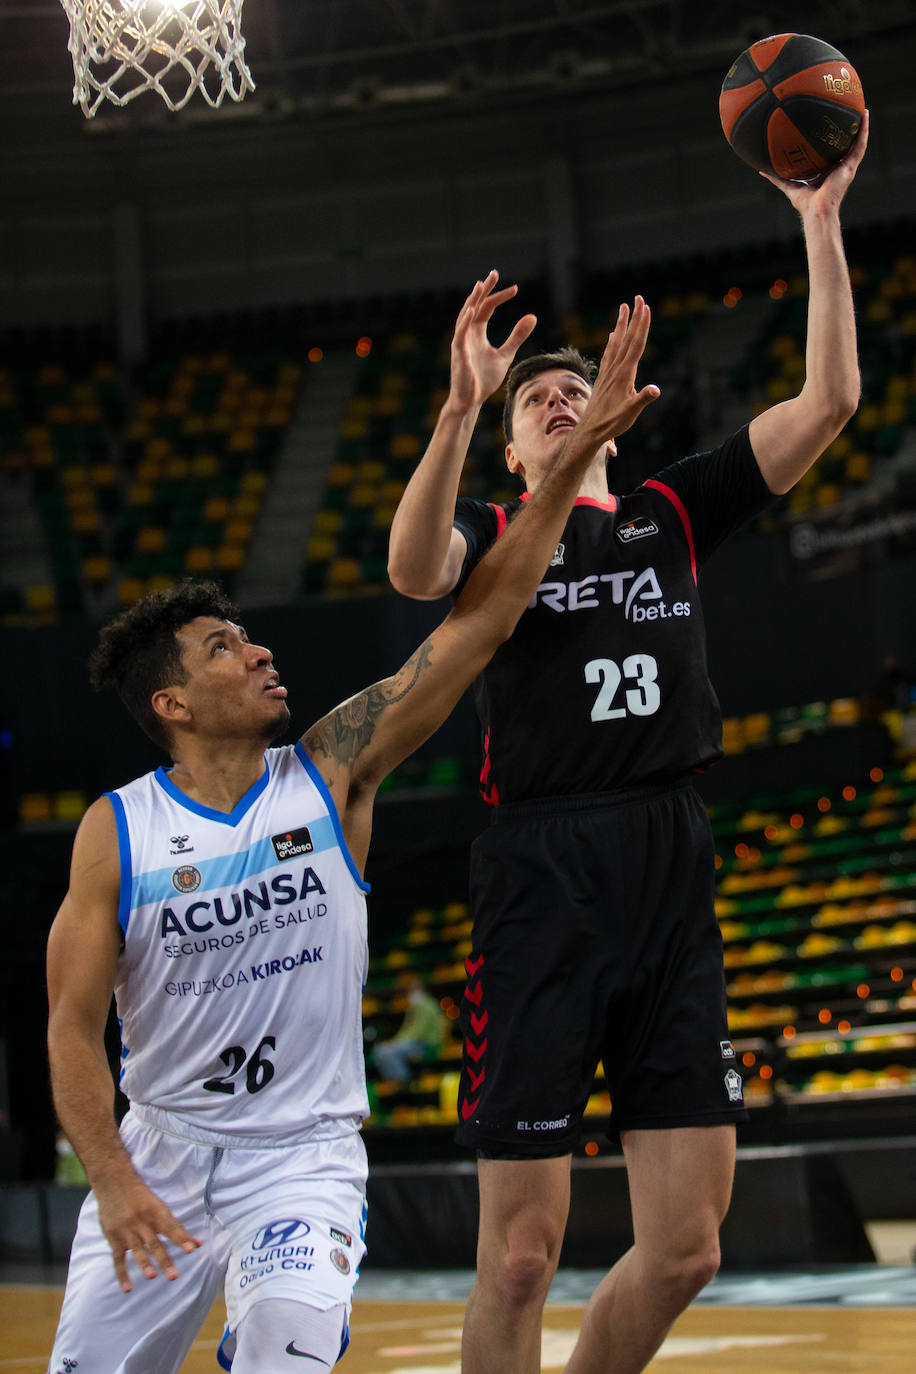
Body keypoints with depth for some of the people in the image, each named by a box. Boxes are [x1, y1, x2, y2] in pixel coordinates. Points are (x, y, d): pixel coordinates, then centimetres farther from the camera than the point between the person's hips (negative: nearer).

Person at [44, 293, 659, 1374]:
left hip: (304, 1153, -1)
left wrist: (579, 451, -16)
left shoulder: (331, 773, -6)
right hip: (160, 1150, 1)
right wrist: (113, 1180, -19)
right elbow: (73, 1025, -6)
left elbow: (479, 621, -11)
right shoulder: (116, 830, -7)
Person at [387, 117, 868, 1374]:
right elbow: (414, 570, -16)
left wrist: (821, 223, 3)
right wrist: (462, 408, -29)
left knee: (683, 1251, 3)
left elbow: (828, 401, 10)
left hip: (674, 880, 4)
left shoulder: (670, 514, 18)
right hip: (542, 879, -3)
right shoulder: (493, 531, 9)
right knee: (521, 1259, -4)